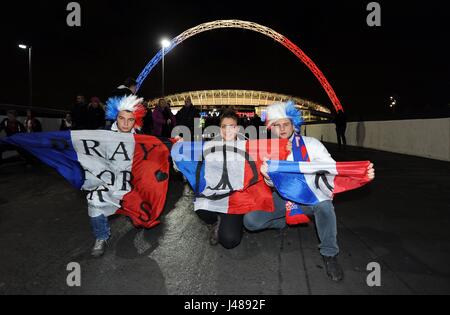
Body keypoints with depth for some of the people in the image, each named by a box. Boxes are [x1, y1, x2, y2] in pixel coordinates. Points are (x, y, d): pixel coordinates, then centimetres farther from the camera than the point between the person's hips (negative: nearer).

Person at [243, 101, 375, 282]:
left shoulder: (310, 145, -13)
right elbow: (272, 184, -12)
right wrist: (268, 176, -38)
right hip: (281, 198, 2)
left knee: (323, 202, -37)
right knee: (250, 221, -17)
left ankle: (329, 254, -15)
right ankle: (283, 221, 14)